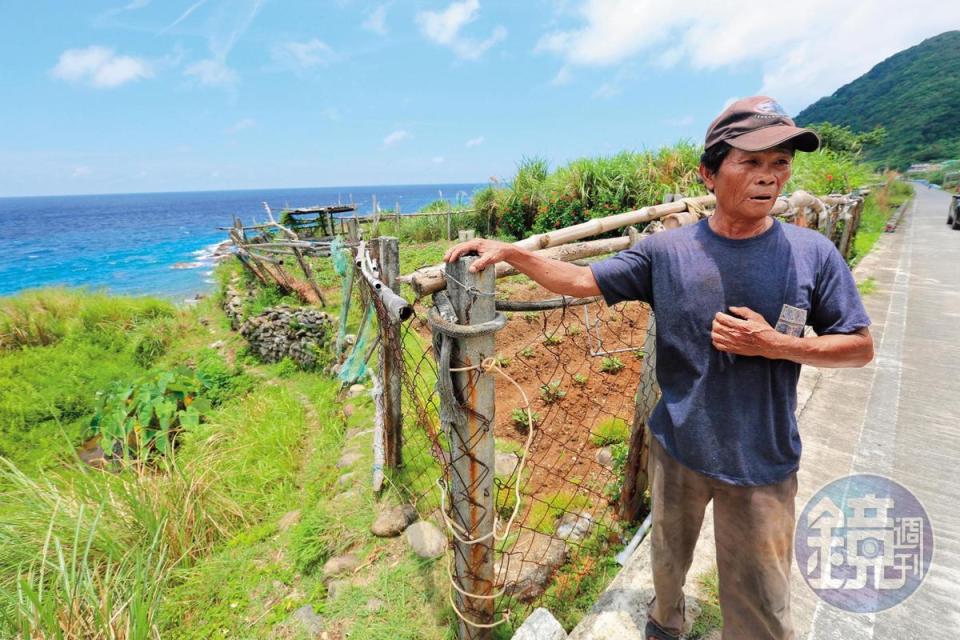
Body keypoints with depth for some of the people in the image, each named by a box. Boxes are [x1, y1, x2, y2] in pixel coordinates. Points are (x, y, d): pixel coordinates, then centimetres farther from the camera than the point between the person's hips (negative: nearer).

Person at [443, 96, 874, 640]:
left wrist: (773, 344, -20)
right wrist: (507, 251, -14)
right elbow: (582, 280, -6)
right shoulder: (666, 252, -11)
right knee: (669, 558, 28)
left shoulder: (814, 254, -11)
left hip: (763, 464, -1)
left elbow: (861, 347, -3)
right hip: (677, 450, 2)